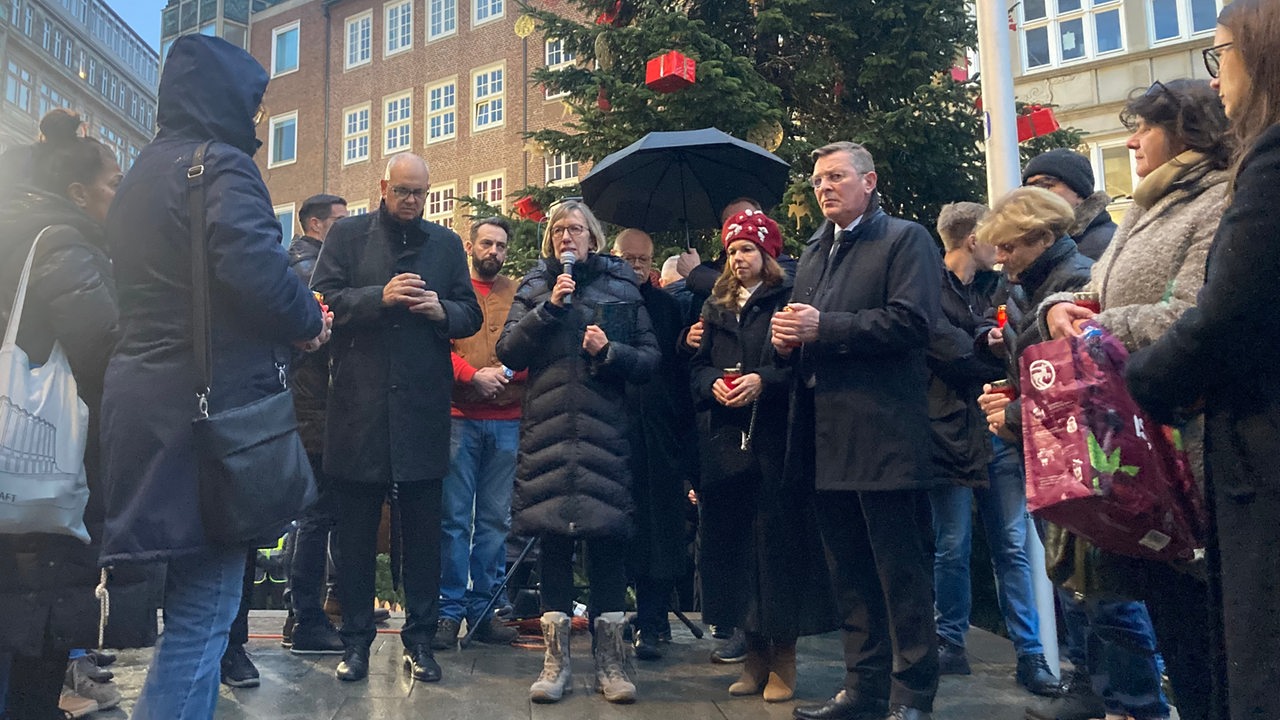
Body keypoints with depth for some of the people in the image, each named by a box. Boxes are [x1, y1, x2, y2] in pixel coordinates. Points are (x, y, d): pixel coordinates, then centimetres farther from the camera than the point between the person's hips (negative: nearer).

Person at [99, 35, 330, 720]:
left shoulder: (141, 174, 19)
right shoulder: (220, 165, -8)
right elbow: (255, 267, -25)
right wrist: (309, 321, -7)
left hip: (141, 395, 9)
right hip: (212, 400, -9)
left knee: (191, 602, 19)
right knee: (203, 608, -4)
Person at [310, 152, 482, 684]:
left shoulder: (446, 243, 13)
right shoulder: (347, 235, 8)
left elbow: (471, 316, 13)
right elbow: (321, 301, -2)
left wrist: (442, 311, -9)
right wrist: (379, 297, -16)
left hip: (423, 406, 2)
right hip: (358, 405, -1)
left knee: (423, 531, 6)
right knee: (355, 531, 7)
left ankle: (420, 639, 17)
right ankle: (356, 640, 18)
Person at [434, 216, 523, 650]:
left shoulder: (519, 294, 13)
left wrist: (509, 371, -10)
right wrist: (472, 375, -14)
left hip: (508, 421, 2)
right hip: (459, 418, -2)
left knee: (496, 518, 5)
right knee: (454, 516, -2)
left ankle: (483, 608, 13)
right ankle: (449, 610, 7)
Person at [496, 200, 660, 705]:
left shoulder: (621, 289, 11)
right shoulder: (534, 288, 14)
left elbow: (650, 359, 8)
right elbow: (508, 352, 2)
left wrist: (610, 353, -9)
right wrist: (549, 308, -7)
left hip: (604, 431, -1)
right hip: (546, 430, 1)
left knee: (607, 537, -2)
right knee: (552, 536, 2)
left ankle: (609, 661, 9)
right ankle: (556, 660, 11)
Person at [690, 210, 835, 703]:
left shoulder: (788, 300, 3)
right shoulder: (716, 307, 20)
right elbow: (699, 366, 16)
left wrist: (764, 380, -18)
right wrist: (713, 383, -4)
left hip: (776, 440, -5)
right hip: (725, 440, 5)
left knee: (778, 538, -5)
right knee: (732, 541, 4)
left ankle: (783, 657, 7)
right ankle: (754, 652, 16)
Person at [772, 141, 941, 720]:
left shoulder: (904, 239, -1)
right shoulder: (814, 253, 21)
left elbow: (910, 320, -15)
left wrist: (823, 328, -17)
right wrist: (786, 336, 1)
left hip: (884, 435, -7)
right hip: (827, 438, 7)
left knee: (902, 574, 1)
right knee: (849, 574, 13)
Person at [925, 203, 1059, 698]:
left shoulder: (994, 287, 16)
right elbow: (952, 353, -14)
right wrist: (1001, 369, -4)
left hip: (999, 431, 5)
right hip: (952, 434, -5)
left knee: (1013, 548, 4)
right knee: (952, 549, 4)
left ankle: (1030, 654, 11)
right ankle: (951, 645, 18)